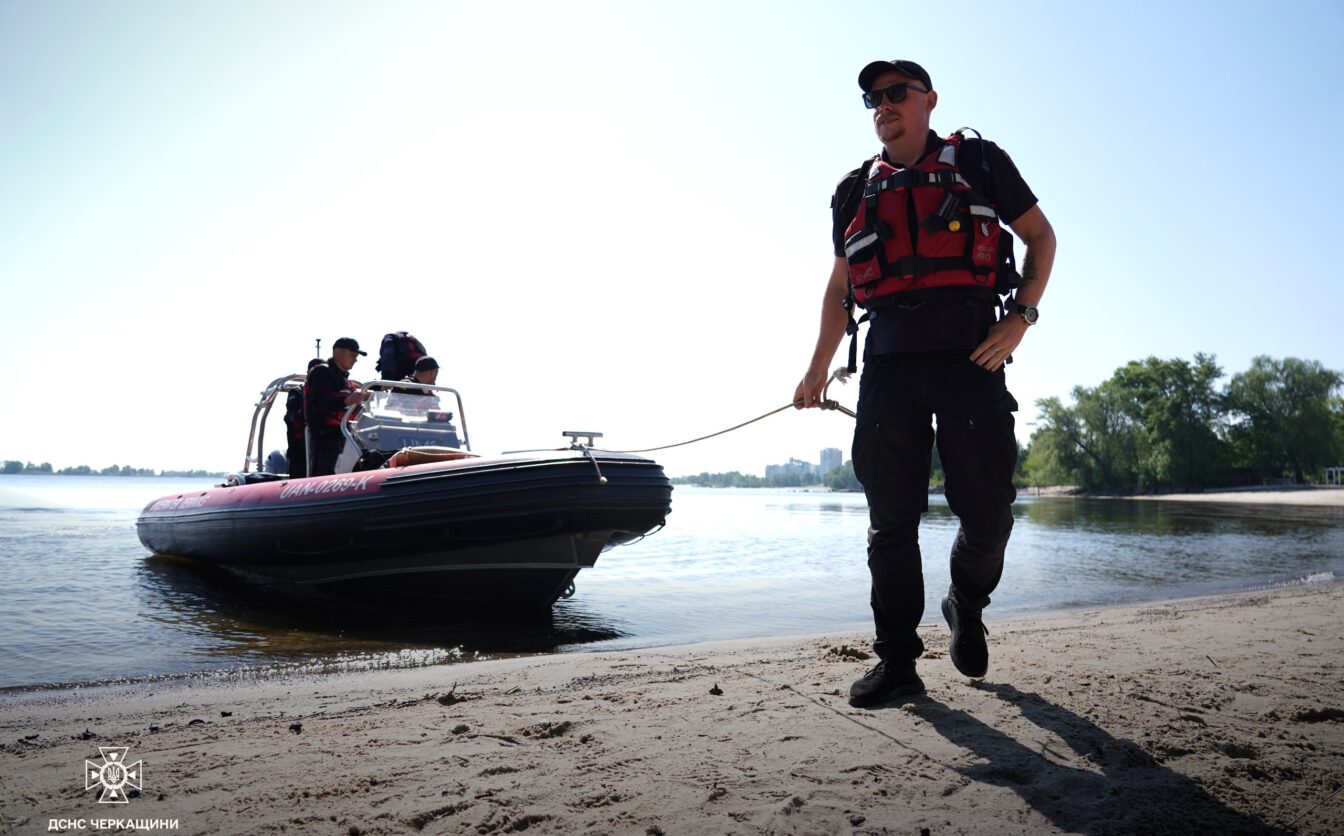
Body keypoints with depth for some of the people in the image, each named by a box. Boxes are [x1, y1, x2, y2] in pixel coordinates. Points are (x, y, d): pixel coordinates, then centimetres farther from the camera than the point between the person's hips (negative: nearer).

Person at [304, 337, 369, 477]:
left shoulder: (343, 377, 24)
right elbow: (317, 402, -24)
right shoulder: (322, 372, -6)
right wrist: (346, 400, -35)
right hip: (324, 436, -10)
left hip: (339, 436, 10)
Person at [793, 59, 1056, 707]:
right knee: (891, 520, 0)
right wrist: (818, 367, 16)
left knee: (988, 513, -3)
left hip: (970, 356, -2)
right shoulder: (856, 192, 19)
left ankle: (966, 608, 28)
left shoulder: (977, 162, 11)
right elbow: (839, 287, 24)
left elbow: (1040, 235, 14)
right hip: (888, 363, 3)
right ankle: (896, 662, 7)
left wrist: (1021, 316, -2)